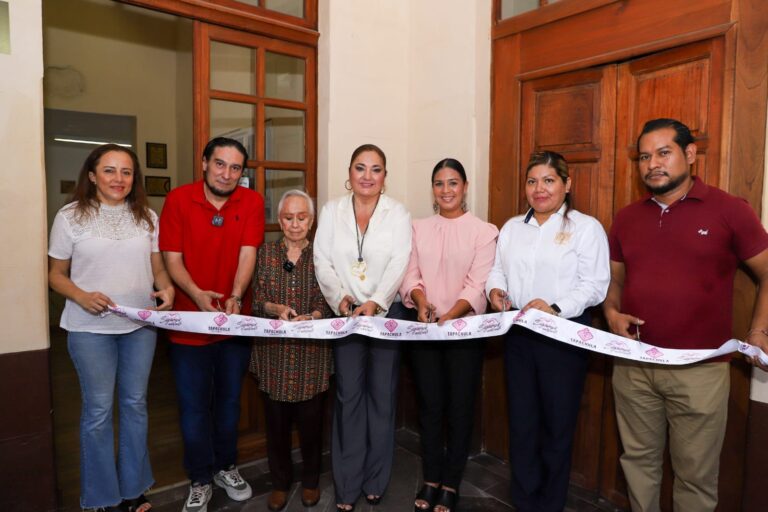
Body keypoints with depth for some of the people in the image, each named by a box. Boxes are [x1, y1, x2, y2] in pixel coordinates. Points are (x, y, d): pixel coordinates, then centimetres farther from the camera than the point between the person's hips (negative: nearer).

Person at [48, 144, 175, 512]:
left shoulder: (146, 216, 5)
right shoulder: (70, 216, -4)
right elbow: (56, 274, 0)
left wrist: (166, 288, -12)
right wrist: (81, 296, -19)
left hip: (141, 324, 3)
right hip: (90, 328, -3)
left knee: (135, 404, 13)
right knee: (99, 409, 6)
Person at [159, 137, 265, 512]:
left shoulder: (252, 202, -5)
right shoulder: (178, 199, -7)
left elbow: (247, 254, -11)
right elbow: (172, 259, -9)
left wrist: (235, 297, -27)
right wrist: (198, 295, -26)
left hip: (235, 320, 2)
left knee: (229, 400, 18)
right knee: (194, 406, 8)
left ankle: (225, 467, 39)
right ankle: (200, 480, 29)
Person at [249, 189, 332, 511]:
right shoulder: (265, 253, 5)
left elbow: (325, 303, -3)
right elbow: (257, 300, 0)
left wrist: (309, 317, -23)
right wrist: (277, 308, -19)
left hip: (312, 352, -1)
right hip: (273, 351, 1)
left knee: (310, 419, 9)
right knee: (276, 420, 10)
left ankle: (311, 480, 32)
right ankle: (280, 482, 32)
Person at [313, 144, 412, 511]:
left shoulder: (398, 213, 1)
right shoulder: (332, 211, 6)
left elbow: (399, 264, -9)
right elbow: (323, 261, 0)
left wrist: (375, 303, -21)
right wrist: (341, 298, -16)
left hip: (385, 313, 0)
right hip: (345, 314, 1)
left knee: (382, 396, 7)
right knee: (349, 396, 5)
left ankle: (375, 481, 23)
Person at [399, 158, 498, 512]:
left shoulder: (484, 231, -1)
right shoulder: (418, 228, 8)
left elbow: (478, 285, -10)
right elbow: (411, 274, 1)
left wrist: (449, 316, -24)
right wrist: (421, 302, -19)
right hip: (424, 328, 2)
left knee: (460, 407, 7)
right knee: (430, 406, 10)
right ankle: (430, 479, 27)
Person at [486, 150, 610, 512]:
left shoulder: (586, 227, -4)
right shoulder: (512, 227, 13)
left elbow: (594, 286, -11)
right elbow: (498, 269, 14)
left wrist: (555, 307, -24)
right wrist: (495, 289, -8)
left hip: (563, 335, -4)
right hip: (518, 334, 5)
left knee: (557, 422, 9)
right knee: (521, 420, 13)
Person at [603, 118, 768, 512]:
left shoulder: (729, 210, -5)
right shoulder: (626, 218, 7)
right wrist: (612, 313, -4)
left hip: (700, 369, -3)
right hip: (633, 366, 4)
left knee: (695, 473, 11)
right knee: (638, 460, 17)